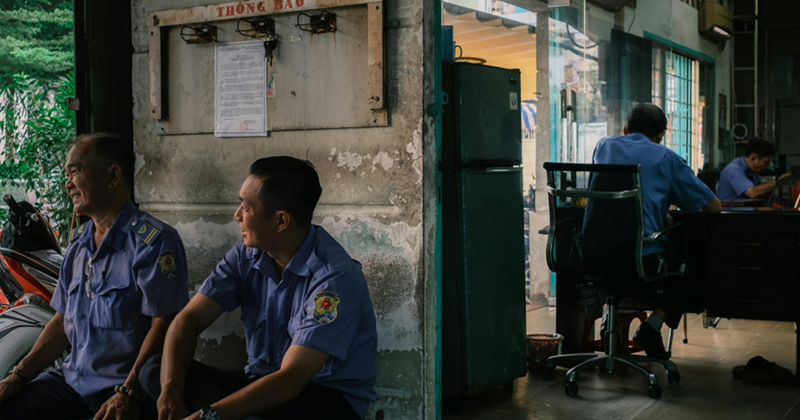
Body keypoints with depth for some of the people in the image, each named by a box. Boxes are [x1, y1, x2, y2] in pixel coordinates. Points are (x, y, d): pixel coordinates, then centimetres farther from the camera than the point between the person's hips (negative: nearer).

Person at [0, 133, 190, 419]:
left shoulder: (155, 241, -12)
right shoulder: (78, 242, 14)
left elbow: (164, 324, -17)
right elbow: (62, 321, 17)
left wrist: (129, 395, -23)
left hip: (125, 387, -7)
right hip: (73, 379, 7)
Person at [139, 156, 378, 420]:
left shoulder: (335, 278, -23)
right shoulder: (247, 256, 1)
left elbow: (290, 381, -28)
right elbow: (190, 319, -5)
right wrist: (170, 391, -24)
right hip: (262, 382, 7)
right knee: (155, 370, -13)